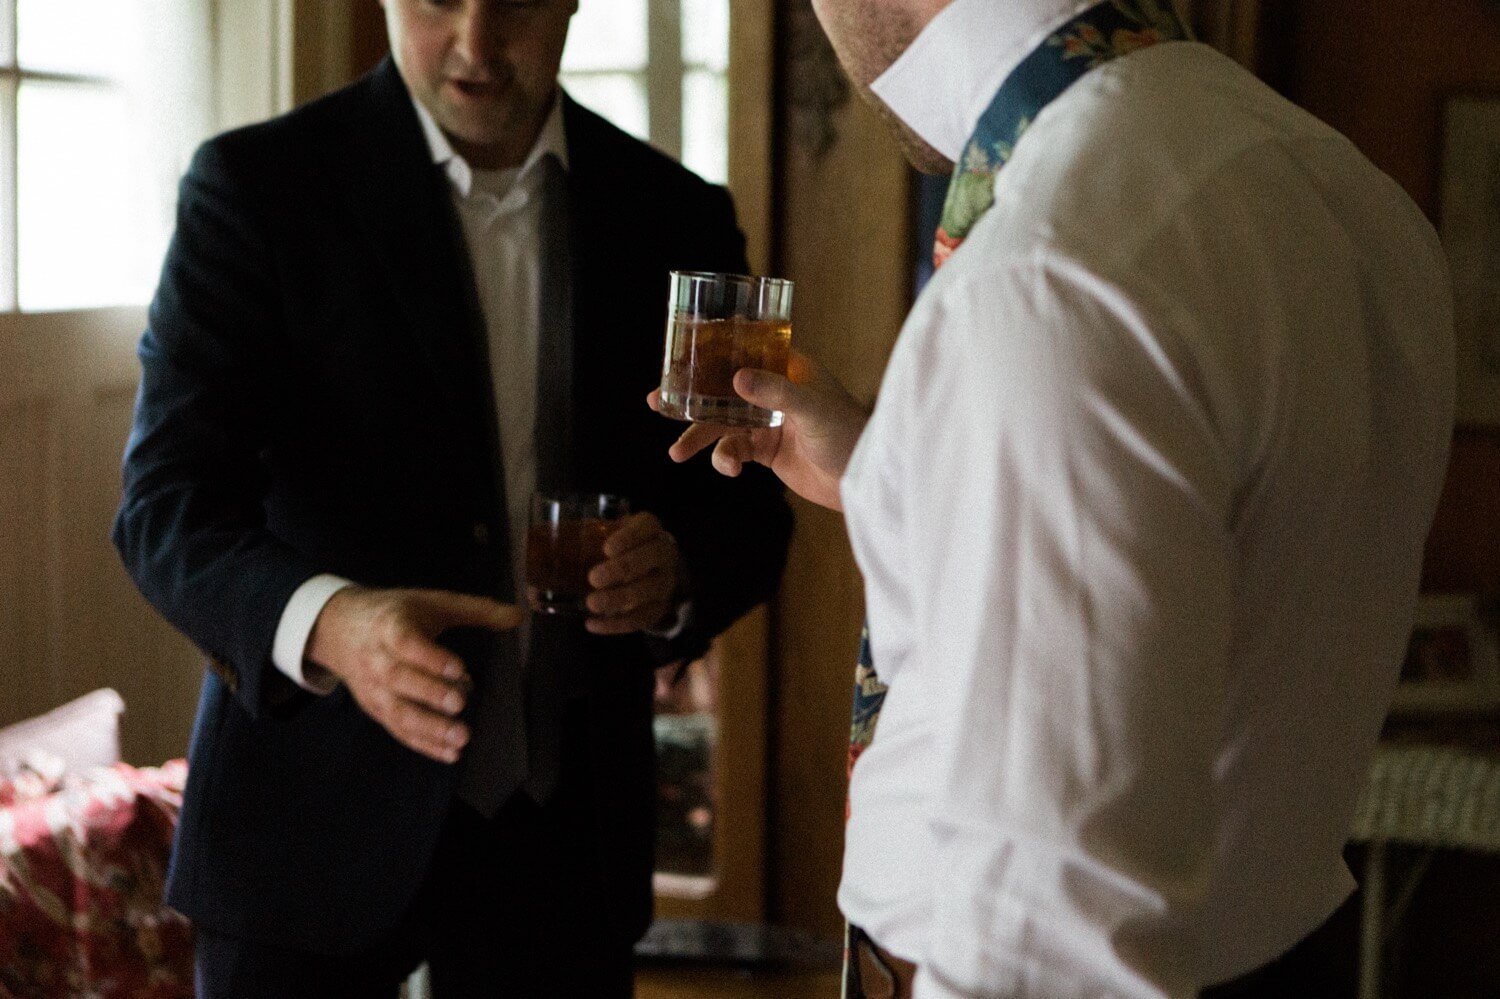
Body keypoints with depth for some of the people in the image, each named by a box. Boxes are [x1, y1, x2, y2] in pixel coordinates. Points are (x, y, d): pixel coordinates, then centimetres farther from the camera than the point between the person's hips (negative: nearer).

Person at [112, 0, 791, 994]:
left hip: (565, 827, 3)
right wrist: (324, 622, -33)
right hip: (319, 813, -2)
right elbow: (167, 504, -13)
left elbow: (749, 509, 8)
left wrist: (678, 574, -16)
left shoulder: (677, 217, 4)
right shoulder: (259, 185, -6)